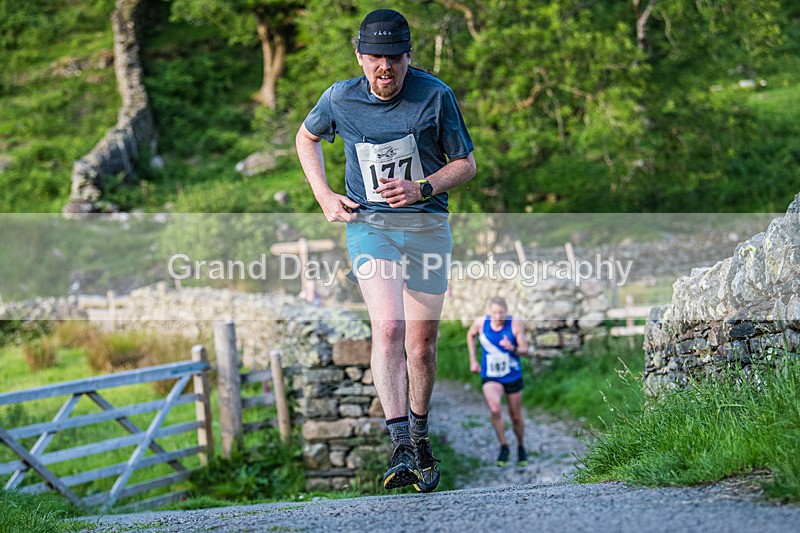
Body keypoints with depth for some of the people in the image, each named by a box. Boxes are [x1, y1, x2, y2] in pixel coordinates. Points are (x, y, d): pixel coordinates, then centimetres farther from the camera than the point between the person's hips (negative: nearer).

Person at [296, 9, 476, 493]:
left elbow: (466, 164, 2)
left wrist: (421, 188, -16)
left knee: (422, 345, 6)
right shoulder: (341, 99, -3)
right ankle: (400, 447, -26)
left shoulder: (435, 96, -7)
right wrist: (324, 196, 5)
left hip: (426, 225, 0)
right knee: (388, 327, -22)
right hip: (369, 224, 0)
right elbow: (307, 137, 18)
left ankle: (420, 438, 30)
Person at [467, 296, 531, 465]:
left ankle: (521, 447, 41)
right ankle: (504, 447, -9)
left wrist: (513, 348, -37)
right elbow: (471, 335, 13)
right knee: (495, 409, -27)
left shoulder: (515, 324, -16)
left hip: (513, 377, 0)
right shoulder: (481, 322, -10)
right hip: (490, 377, 0)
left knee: (516, 417, 12)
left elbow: (525, 350, -15)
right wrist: (473, 360, 10)